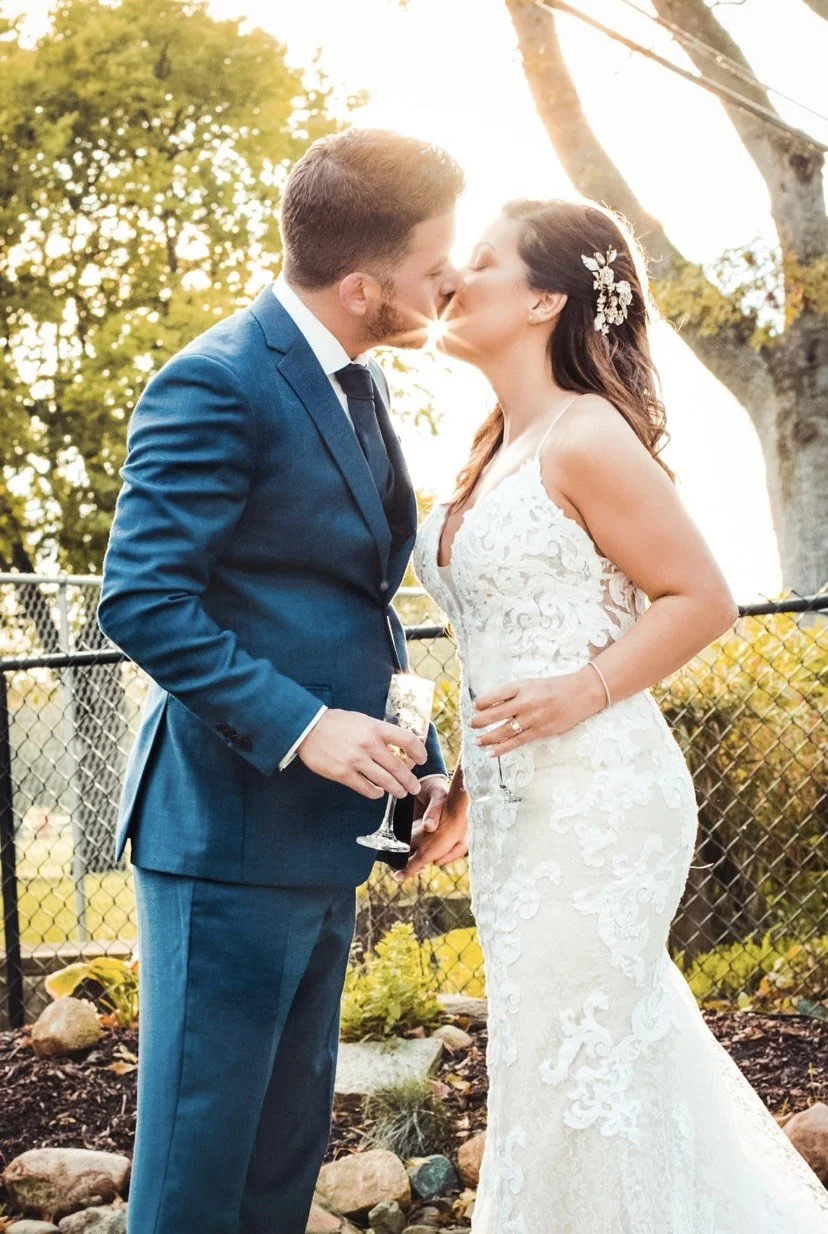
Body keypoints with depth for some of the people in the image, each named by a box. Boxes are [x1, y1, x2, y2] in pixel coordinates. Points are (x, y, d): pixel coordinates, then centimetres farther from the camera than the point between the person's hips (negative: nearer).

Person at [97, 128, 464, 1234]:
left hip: (320, 832, 9)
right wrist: (300, 726, -24)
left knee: (290, 1141, 17)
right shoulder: (217, 386, -15)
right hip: (231, 831, -9)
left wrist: (416, 761, 9)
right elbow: (142, 599, -21)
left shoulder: (358, 384, 13)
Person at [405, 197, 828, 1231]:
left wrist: (583, 695, -22)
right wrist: (464, 789, 16)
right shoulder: (494, 454, 14)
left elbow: (703, 599, -11)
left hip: (594, 797, -9)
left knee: (573, 1067, -2)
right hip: (512, 800, 9)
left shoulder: (587, 439, -12)